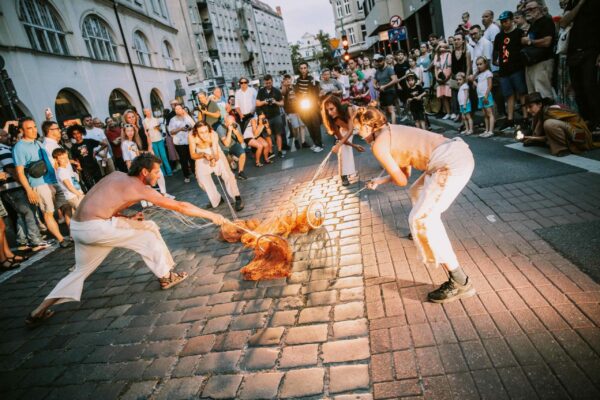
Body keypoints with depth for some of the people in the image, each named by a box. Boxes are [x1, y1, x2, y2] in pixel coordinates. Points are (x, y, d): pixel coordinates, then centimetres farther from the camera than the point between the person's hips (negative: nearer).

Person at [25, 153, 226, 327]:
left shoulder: (117, 176, 16)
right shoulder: (140, 188, -6)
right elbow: (179, 206, -5)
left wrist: (128, 218, 14)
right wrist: (211, 215, 0)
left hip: (77, 227, 8)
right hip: (95, 228, -8)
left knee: (82, 270, 26)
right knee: (149, 230, 4)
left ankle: (38, 312, 27)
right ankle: (166, 277, 14)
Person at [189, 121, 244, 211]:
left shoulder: (213, 135, -33)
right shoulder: (192, 137, -30)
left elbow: (216, 154, -37)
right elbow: (193, 155, -22)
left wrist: (214, 158, -60)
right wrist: (203, 154, -41)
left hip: (215, 153, -2)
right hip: (201, 155, 2)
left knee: (227, 174, -19)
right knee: (202, 179, -3)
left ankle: (237, 198, -7)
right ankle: (216, 200, 17)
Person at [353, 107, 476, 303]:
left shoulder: (378, 145, -4)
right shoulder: (393, 131, 23)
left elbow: (401, 180, 2)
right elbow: (405, 172, 28)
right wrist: (379, 181, 39)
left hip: (452, 164, -10)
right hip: (459, 153, 10)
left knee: (421, 219, -9)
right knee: (418, 193, 30)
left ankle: (460, 283, -7)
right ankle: (423, 234, 58)